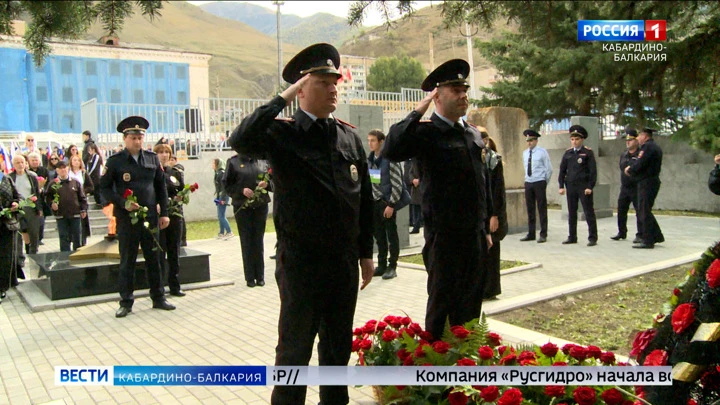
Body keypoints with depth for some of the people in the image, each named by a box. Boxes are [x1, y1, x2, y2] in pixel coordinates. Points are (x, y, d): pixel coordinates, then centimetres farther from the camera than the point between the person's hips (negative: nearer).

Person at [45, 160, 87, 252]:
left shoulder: (75, 182, 7)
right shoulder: (52, 184, 4)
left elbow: (82, 198, 8)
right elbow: (47, 197, 7)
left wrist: (84, 209, 3)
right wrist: (51, 204, -12)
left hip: (75, 214, 1)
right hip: (61, 216, -1)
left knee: (77, 237, 7)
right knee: (64, 238, 3)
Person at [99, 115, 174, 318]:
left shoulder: (152, 158, 7)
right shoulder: (115, 161, -2)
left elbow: (161, 186, 11)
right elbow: (104, 188, -1)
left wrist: (164, 213, 6)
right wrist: (122, 203, -15)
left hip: (150, 216, 3)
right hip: (126, 218, -3)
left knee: (154, 258, 9)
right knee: (127, 261, 4)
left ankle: (158, 298, 19)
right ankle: (126, 302, 14)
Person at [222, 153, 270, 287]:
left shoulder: (262, 161, 8)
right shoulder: (233, 162, 1)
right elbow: (226, 184, 0)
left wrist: (267, 183, -9)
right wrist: (242, 190, -15)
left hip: (261, 205, 2)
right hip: (242, 207, -2)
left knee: (258, 241, 8)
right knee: (247, 242, 3)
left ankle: (260, 276, 15)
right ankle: (250, 277, 11)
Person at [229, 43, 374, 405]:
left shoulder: (350, 137, 7)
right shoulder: (282, 133, -7)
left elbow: (364, 199, 11)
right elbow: (240, 141, -28)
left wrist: (366, 252, 11)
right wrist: (283, 99, -23)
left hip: (345, 261, 5)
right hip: (300, 262, -5)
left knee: (339, 345, 18)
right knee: (295, 349, 8)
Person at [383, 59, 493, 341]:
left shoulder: (474, 134, 13)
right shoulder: (427, 132, -10)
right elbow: (391, 151, -29)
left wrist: (486, 228, 19)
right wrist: (418, 113, -24)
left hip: (476, 235, 7)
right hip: (444, 235, -7)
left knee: (471, 305, 17)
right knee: (442, 306, 6)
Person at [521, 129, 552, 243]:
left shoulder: (542, 152, -4)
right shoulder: (525, 153, 11)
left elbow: (549, 169, -1)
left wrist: (544, 182, 1)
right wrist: (528, 179, 14)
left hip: (539, 183, -5)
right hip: (528, 183, 5)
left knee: (542, 209, -2)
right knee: (530, 209, 8)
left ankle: (543, 235, 3)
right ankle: (531, 234, 15)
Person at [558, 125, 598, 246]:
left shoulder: (588, 152, -2)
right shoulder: (568, 153, 10)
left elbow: (593, 171, -6)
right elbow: (562, 170, 12)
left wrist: (590, 187, -12)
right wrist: (561, 186, 4)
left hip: (584, 186, -4)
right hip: (570, 186, 5)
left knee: (589, 212, -1)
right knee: (571, 213, 9)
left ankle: (592, 238, 3)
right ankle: (572, 237, 18)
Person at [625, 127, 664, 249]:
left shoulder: (647, 147, -14)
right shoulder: (655, 147, 19)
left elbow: (640, 164, -20)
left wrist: (630, 170, -3)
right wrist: (631, 168, 6)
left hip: (647, 183, -10)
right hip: (653, 181, 10)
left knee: (644, 212, -6)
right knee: (645, 211, 17)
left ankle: (648, 241, -3)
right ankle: (657, 236, 22)